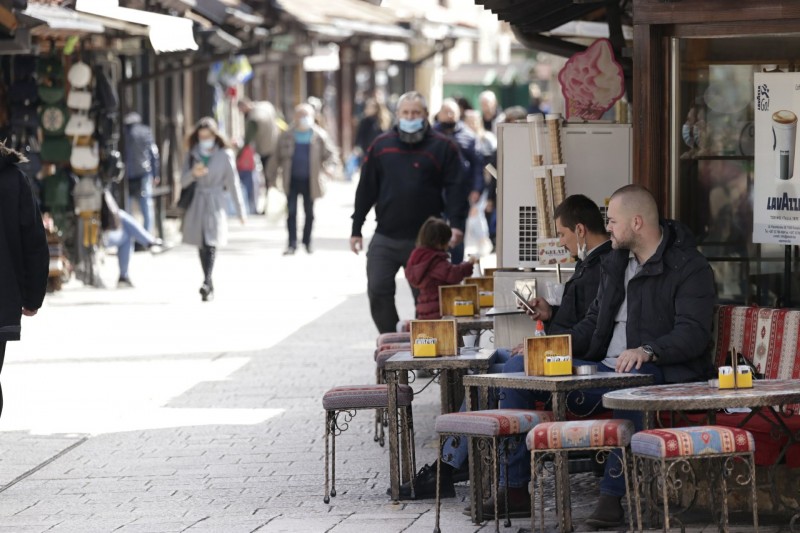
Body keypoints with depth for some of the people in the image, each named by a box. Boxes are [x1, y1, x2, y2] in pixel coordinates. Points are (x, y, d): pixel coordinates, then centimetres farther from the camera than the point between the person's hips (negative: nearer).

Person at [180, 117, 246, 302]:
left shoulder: (224, 155, -2)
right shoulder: (192, 155, 7)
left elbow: (233, 183, 3)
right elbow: (183, 181, 5)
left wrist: (240, 210, 5)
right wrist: (193, 173, -18)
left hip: (215, 203, -4)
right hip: (197, 203, 4)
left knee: (210, 244, -17)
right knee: (202, 246, 8)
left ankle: (207, 282, -28)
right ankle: (209, 286, 19)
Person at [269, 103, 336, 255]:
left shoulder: (319, 136, -2)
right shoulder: (287, 136, -1)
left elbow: (329, 152, 10)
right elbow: (278, 156, 4)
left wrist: (321, 166, 1)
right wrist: (274, 173, 4)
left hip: (310, 180, 1)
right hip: (292, 180, -1)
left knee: (309, 212, 10)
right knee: (291, 212, -3)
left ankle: (307, 241, 25)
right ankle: (292, 244, 0)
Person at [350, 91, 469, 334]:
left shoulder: (442, 147, 1)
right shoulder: (381, 145, 8)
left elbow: (454, 188, -5)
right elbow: (366, 189, 11)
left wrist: (456, 223, -20)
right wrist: (356, 229, 8)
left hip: (425, 240, -2)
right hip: (384, 238, 2)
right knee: (378, 291, -5)